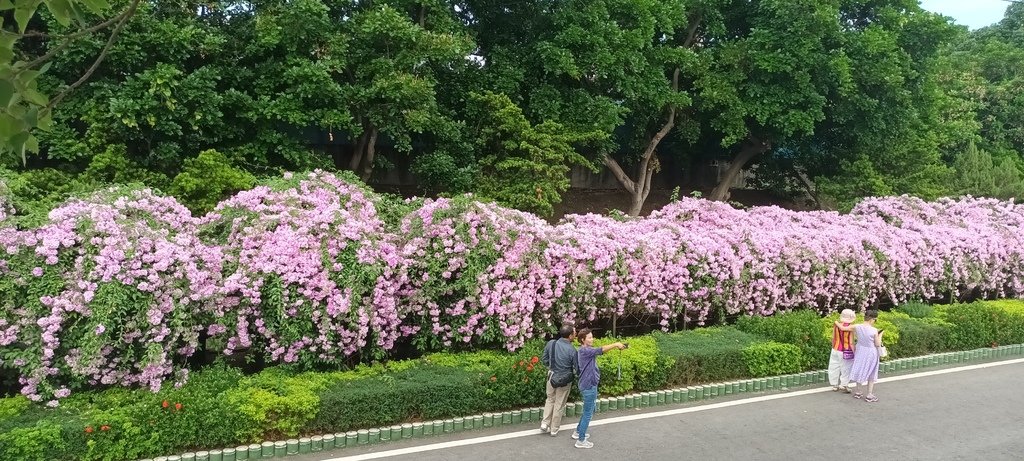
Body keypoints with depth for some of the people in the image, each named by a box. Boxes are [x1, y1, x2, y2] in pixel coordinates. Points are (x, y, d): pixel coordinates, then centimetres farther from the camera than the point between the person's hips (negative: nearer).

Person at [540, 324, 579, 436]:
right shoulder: (572, 350, -22)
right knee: (560, 404, 13)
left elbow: (544, 359, 2)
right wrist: (575, 374, 9)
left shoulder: (551, 343, -11)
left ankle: (545, 423, 19)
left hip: (552, 376, 4)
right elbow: (577, 369, -13)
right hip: (565, 379, -4)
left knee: (550, 399, 25)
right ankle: (554, 429, 24)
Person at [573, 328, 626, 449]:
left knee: (588, 411, 23)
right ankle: (581, 440, 6)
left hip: (590, 385, 10)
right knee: (588, 413, -2)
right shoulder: (584, 350, -21)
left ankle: (578, 432, 36)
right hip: (589, 386, -10)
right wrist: (615, 344, -28)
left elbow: (601, 350, 5)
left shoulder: (588, 350, 14)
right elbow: (600, 350, -30)